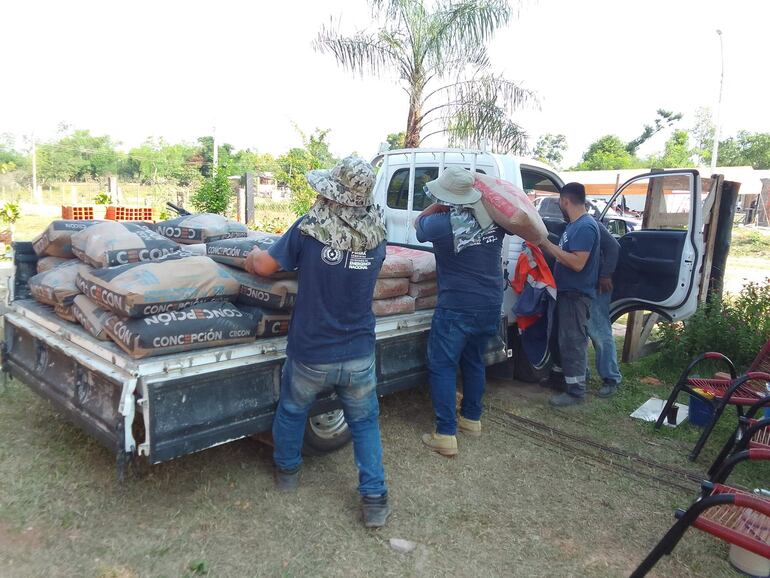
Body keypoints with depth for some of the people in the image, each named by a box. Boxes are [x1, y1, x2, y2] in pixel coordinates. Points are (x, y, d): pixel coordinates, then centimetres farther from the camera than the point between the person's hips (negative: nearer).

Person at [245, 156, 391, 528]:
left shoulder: (309, 228, -15)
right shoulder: (376, 236, -5)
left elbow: (265, 266, -7)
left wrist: (251, 258, 16)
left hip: (310, 356, -1)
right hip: (359, 357, 2)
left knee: (291, 411, 26)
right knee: (365, 422, 20)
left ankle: (287, 471, 46)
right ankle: (374, 500, 22)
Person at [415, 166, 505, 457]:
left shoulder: (442, 223, -17)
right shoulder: (492, 217, -2)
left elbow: (419, 222, 6)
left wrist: (440, 205, 15)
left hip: (456, 308, -6)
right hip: (491, 305, 6)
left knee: (442, 367, 3)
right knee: (474, 361, 21)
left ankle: (445, 435, 2)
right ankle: (471, 418, 34)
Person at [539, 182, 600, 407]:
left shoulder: (585, 226, -20)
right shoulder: (574, 225, 12)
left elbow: (577, 263, -27)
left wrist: (548, 244, -23)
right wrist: (544, 245, 6)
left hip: (576, 295, -10)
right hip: (565, 291, 10)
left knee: (573, 341, -3)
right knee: (559, 336, 20)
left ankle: (576, 391, 6)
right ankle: (558, 375, 36)